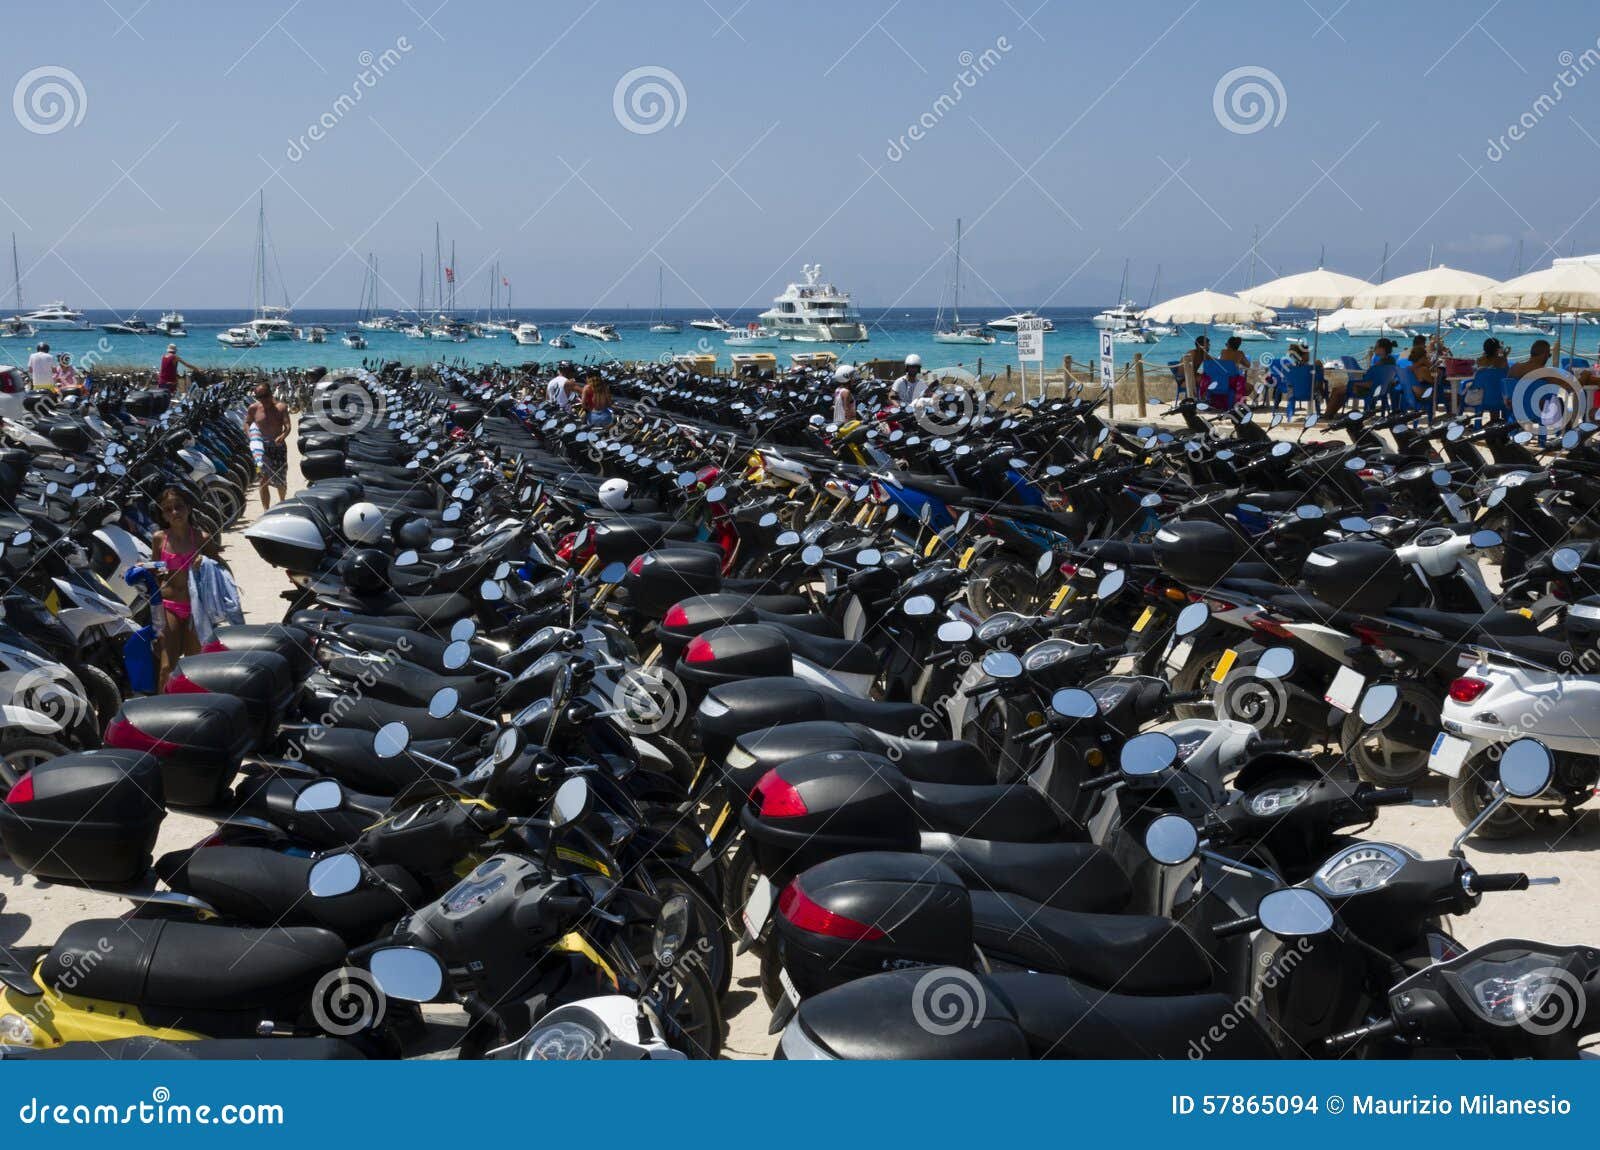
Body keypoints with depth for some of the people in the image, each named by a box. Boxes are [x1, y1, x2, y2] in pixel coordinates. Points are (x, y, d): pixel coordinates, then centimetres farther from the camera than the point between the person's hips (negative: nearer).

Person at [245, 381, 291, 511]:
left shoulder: (281, 407, -4)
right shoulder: (254, 408, 1)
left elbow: (287, 426, -10)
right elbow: (247, 423, 11)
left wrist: (283, 436, -31)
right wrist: (251, 436, -9)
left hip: (278, 445, 0)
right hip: (262, 446, 0)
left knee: (281, 481, 10)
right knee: (263, 480, -12)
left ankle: (282, 502, 39)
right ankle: (266, 511, -11)